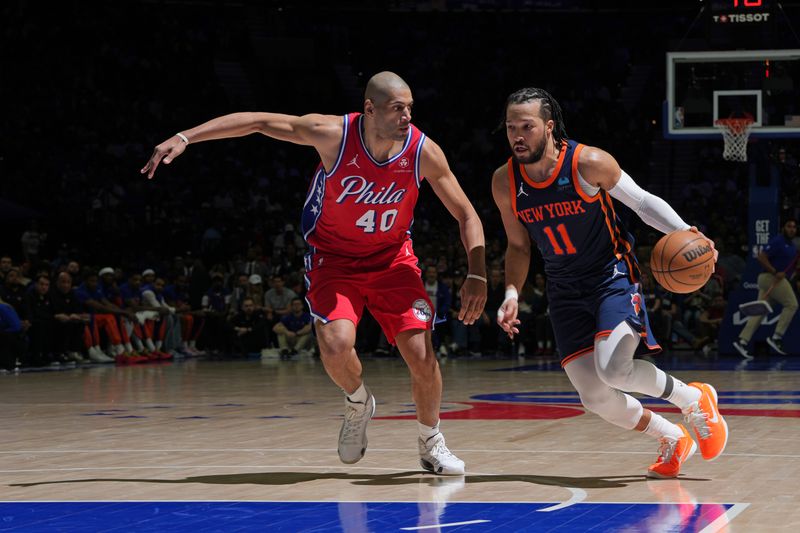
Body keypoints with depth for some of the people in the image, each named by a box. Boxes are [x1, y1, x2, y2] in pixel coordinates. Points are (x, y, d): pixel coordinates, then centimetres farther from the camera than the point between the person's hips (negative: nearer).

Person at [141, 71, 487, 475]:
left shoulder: (423, 152, -19)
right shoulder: (334, 135, -24)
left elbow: (466, 215, -8)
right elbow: (258, 122, -15)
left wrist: (477, 275, -19)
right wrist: (184, 138, -20)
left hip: (392, 257, 1)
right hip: (334, 257, -1)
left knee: (421, 355, -10)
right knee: (336, 345, -24)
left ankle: (431, 443, 17)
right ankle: (358, 405, 11)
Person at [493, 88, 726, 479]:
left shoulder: (588, 163, -19)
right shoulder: (505, 182, -7)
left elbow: (642, 201, -7)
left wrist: (685, 232, -24)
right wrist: (511, 296, -5)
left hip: (611, 274, -5)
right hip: (564, 289, 5)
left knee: (613, 369, -26)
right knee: (594, 396, -3)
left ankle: (695, 400, 2)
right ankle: (673, 441, 22)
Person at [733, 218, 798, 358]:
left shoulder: (792, 246, 19)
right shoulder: (777, 241, -10)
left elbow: (792, 265, 25)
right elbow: (761, 257, -17)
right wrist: (775, 272, -23)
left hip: (777, 279, 9)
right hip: (771, 278, -9)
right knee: (791, 304, -11)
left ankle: (742, 340, -2)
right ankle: (776, 337, -10)